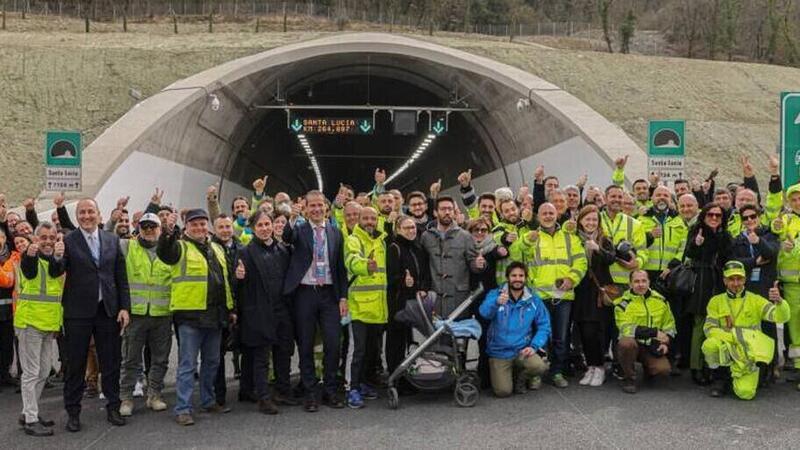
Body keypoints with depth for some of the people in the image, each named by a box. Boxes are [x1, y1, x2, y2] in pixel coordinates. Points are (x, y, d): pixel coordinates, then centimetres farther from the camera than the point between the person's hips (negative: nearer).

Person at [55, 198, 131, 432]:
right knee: (75, 364, 7)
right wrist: (54, 256, -34)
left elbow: (121, 277, 8)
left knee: (111, 362, 10)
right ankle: (73, 412, 18)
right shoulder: (67, 241, -3)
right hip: (78, 312, -3)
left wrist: (124, 307, 2)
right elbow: (57, 271, -13)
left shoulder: (112, 240, 6)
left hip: (108, 310, 3)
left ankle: (113, 406, 23)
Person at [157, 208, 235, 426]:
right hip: (190, 315, -7)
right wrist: (168, 231, -42)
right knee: (187, 364, -4)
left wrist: (230, 309, 19)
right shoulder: (181, 247, -2)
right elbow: (163, 253, -26)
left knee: (212, 361, 15)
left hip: (215, 315, 7)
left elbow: (225, 281, 22)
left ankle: (208, 401, 28)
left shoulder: (217, 249, 17)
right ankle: (183, 409, 0)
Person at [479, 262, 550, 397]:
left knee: (540, 366, -28)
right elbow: (484, 312, -24)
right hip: (499, 352, -1)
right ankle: (501, 375, 23)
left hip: (522, 351, 1)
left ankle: (519, 379, 8)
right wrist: (497, 303, -46)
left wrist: (534, 346, -14)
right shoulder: (494, 295, -5)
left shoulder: (534, 300, 2)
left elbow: (543, 326, 1)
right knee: (503, 391, -14)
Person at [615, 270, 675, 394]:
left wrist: (666, 342, -2)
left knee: (663, 369, -24)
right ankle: (629, 378, -11)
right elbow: (626, 329, -21)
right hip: (633, 343, -3)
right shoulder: (624, 302, -11)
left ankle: (648, 370, 17)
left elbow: (669, 324, 16)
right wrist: (654, 332, -24)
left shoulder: (660, 300, 5)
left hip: (652, 347, 3)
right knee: (626, 343, -38)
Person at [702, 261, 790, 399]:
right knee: (710, 345, -34)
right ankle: (721, 379, -3)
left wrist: (778, 301, -32)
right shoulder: (716, 301, 6)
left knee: (745, 393, -21)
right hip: (725, 351, 1)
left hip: (748, 355, 0)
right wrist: (732, 337, -20)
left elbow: (781, 317, -9)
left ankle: (744, 380, 19)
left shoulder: (755, 300, 4)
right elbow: (709, 328, -4)